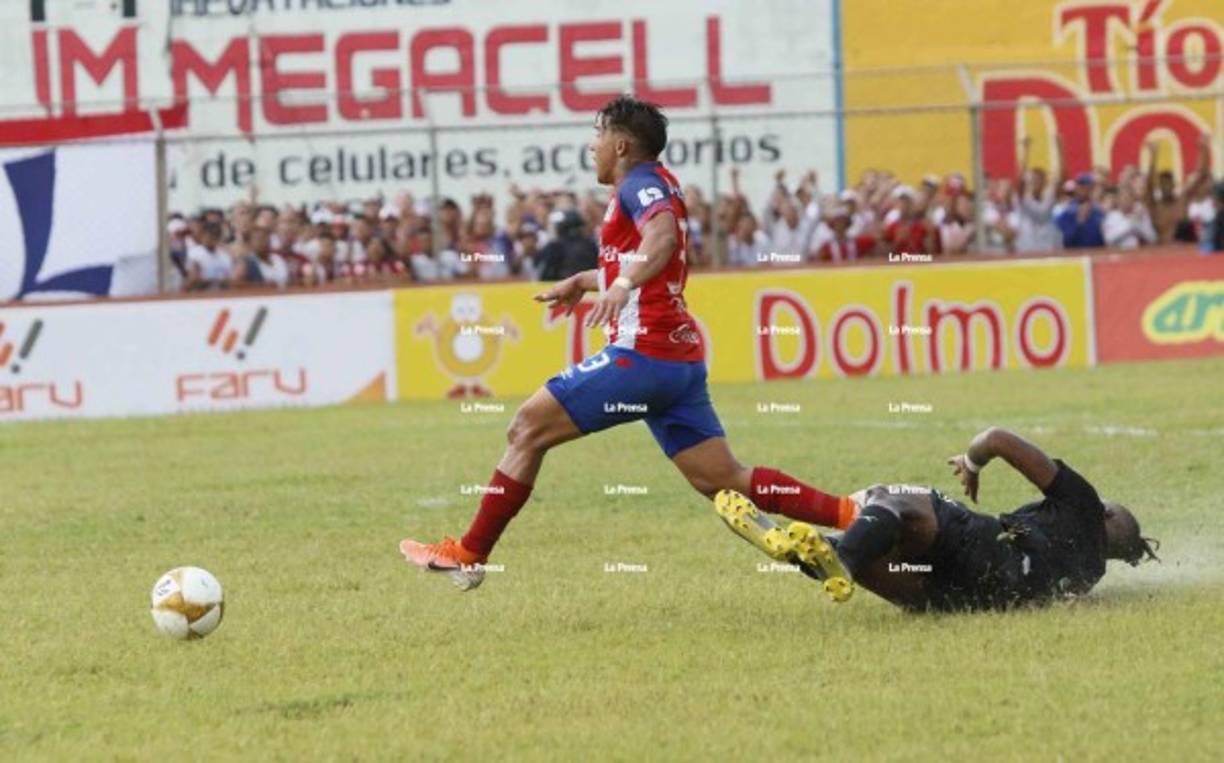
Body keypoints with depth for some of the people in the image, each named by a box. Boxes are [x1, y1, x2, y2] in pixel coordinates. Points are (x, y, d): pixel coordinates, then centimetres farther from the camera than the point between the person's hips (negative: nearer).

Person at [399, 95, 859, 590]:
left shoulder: (641, 182, -6)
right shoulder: (654, 185, 22)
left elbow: (663, 235, -29)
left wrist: (623, 284, -46)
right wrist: (583, 281, 49)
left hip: (642, 353, -10)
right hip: (681, 358, 10)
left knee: (528, 429, -3)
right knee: (723, 481, 6)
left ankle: (469, 555, -1)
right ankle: (849, 516, -3)